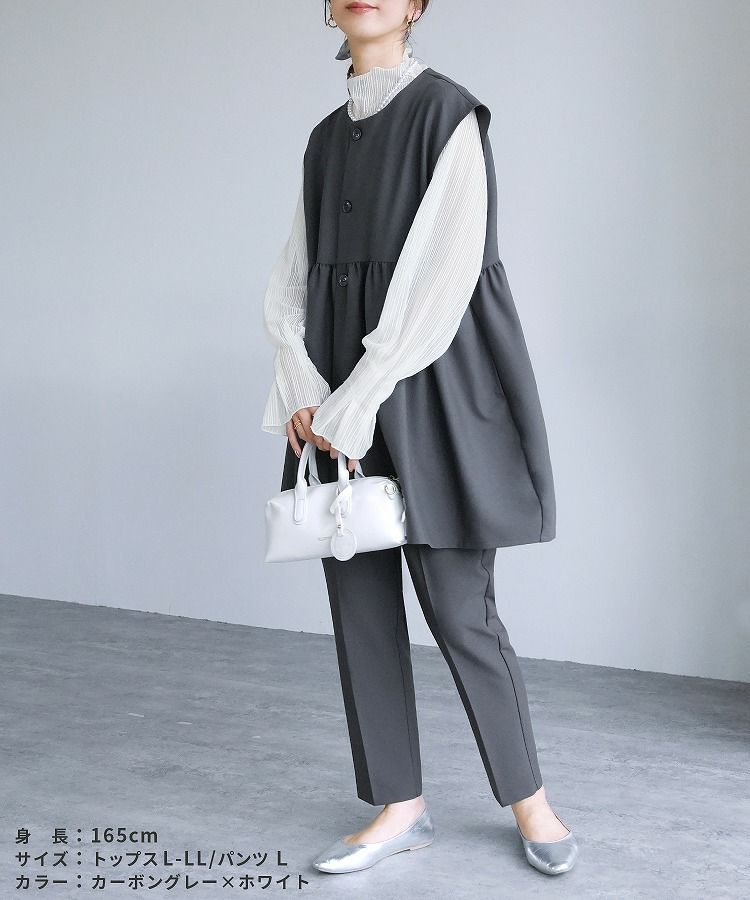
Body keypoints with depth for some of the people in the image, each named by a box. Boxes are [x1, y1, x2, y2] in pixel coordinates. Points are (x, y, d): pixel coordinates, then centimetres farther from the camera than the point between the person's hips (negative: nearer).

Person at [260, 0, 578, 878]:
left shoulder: (447, 111, -4)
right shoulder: (326, 138, 15)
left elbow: (443, 273, -14)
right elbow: (292, 281, 11)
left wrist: (361, 400, -16)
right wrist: (303, 387, -6)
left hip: (431, 385, -6)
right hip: (339, 395, 6)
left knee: (457, 607, -4)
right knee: (359, 600, 6)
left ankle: (529, 798, 17)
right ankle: (401, 807, 18)